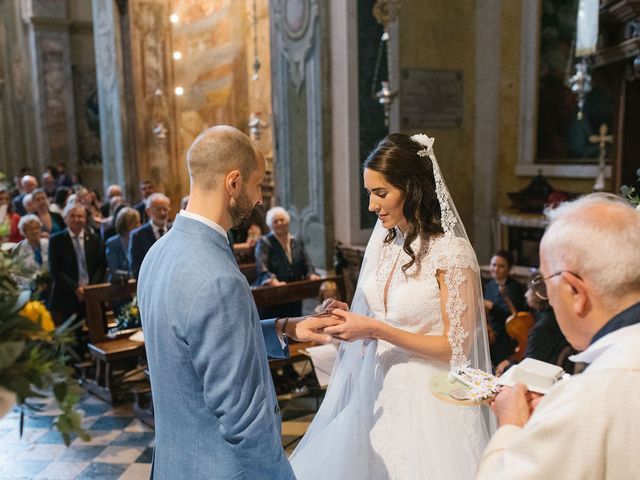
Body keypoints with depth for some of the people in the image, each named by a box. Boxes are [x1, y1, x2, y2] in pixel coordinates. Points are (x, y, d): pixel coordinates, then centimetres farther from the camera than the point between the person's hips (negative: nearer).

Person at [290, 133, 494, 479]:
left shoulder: (451, 252, -16)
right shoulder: (384, 242, 3)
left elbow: (456, 346, -15)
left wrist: (375, 329, -20)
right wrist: (350, 316, -5)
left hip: (427, 401, -6)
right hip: (379, 390, 6)